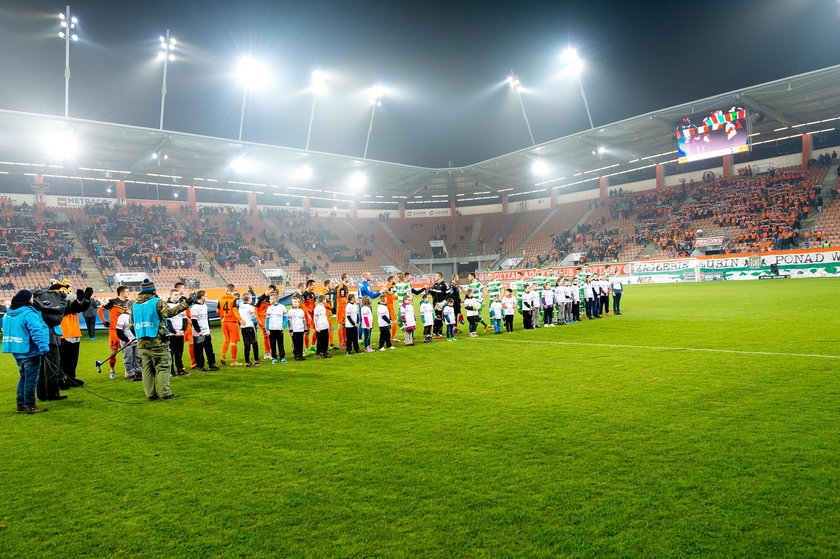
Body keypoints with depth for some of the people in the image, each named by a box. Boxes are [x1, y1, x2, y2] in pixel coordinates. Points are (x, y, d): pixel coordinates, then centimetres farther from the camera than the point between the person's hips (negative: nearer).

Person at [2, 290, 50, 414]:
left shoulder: (8, 314, 11)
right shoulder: (29, 314, -19)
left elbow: (6, 330, 21)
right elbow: (36, 332, -26)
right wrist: (43, 347, -27)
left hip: (17, 352, 9)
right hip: (29, 352, -9)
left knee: (23, 378, 20)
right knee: (31, 379, -1)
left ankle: (20, 404, 23)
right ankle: (30, 406, 4)